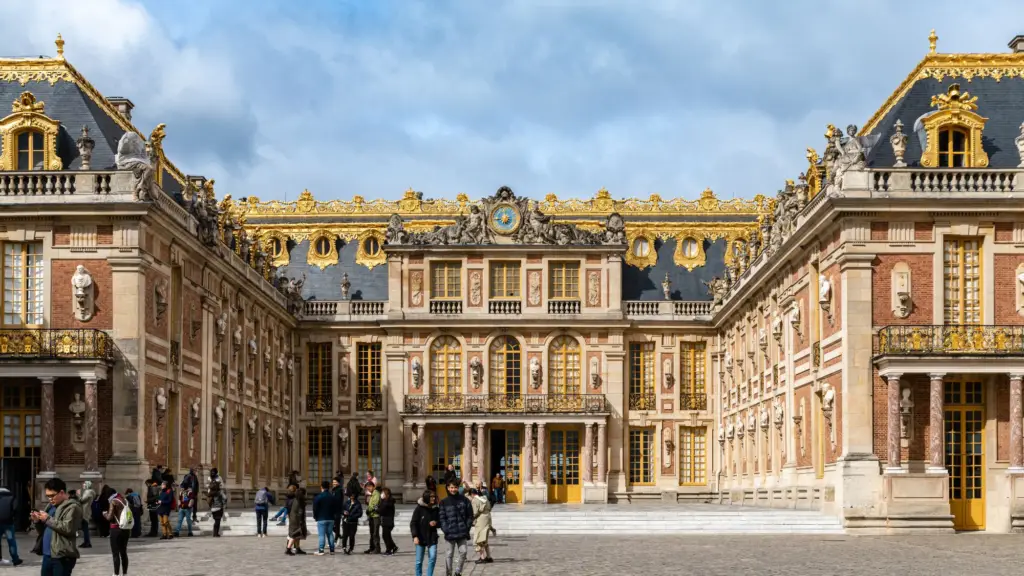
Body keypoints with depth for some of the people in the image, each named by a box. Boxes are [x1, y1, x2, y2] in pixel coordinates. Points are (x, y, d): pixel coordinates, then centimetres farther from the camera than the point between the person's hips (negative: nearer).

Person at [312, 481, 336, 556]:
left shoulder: (318, 497, -11)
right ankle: (332, 550, 11)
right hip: (331, 519, 5)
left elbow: (315, 508, -8)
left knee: (321, 535, -5)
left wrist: (315, 516, 6)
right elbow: (335, 508, 11)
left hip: (321, 519, -5)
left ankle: (321, 550, -9)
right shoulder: (332, 497, 6)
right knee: (330, 534, 11)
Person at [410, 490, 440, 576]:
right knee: (419, 561, 5)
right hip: (421, 538, -2)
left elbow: (440, 521, 15)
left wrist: (436, 523, -9)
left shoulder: (435, 509, 3)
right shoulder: (419, 508, -8)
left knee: (433, 557, -12)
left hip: (432, 537, 2)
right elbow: (413, 523, -8)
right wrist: (415, 536, -18)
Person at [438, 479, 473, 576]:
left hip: (462, 532, 1)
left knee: (463, 552, -2)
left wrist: (467, 527, -1)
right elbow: (442, 517, -1)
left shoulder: (464, 500, 6)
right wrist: (445, 530, -11)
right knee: (450, 554, 3)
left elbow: (470, 515, 8)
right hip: (450, 533, -1)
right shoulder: (444, 502, 3)